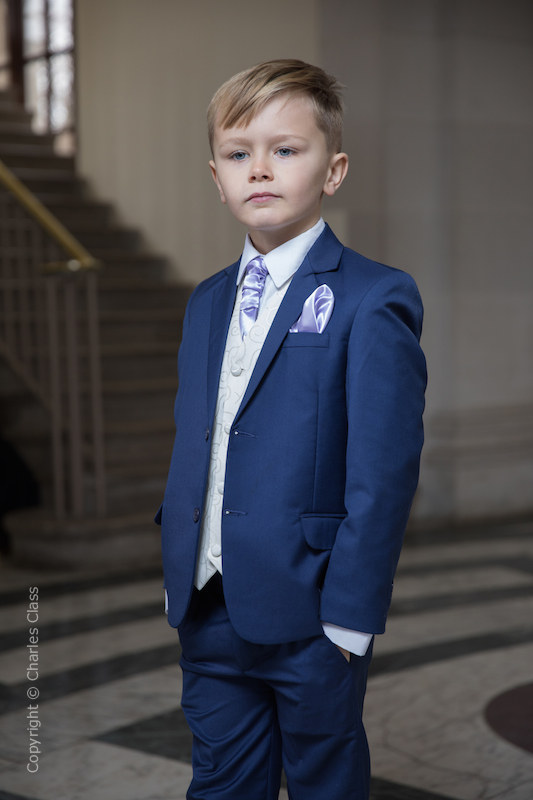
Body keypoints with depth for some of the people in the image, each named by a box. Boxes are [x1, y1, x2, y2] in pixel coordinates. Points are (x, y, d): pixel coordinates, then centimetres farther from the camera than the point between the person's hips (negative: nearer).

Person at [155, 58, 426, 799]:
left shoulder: (372, 300, -12)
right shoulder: (207, 301, 10)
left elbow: (384, 471, -15)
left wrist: (350, 616, -17)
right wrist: (178, 576, 11)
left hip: (308, 614, -6)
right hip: (208, 609, 6)